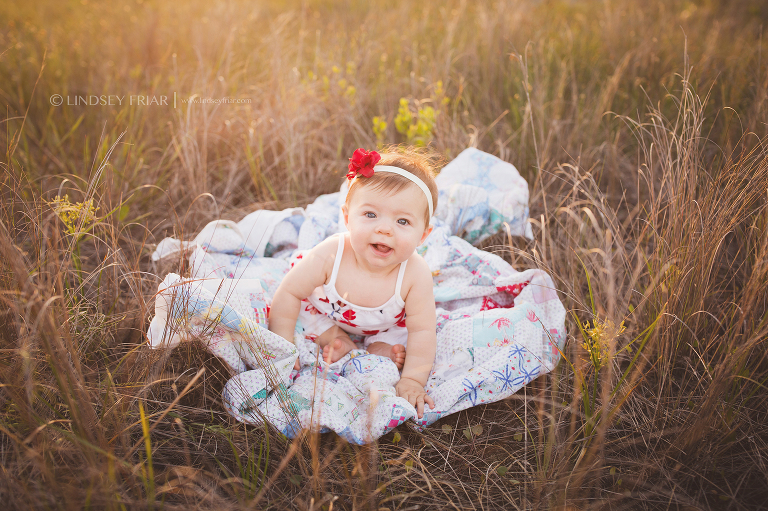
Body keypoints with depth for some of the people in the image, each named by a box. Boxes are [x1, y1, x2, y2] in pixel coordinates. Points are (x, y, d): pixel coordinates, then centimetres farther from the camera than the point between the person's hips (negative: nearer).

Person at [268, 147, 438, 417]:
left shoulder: (415, 274, -38)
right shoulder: (329, 256, -39)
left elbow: (422, 330, -26)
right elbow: (288, 294, -26)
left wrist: (411, 380, -25)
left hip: (386, 325, -1)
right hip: (327, 314, 1)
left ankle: (379, 347, 4)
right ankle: (335, 339, -2)